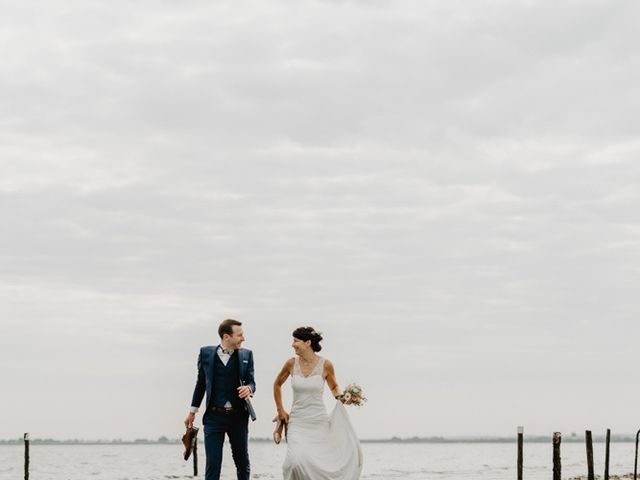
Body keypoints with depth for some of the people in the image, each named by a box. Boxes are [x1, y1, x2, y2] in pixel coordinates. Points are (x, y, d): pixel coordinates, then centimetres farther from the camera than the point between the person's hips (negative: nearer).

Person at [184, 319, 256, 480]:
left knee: (243, 462, 11)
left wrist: (248, 388, -20)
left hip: (238, 417, 2)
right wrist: (192, 411, 14)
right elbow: (201, 383, 11)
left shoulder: (246, 355, 4)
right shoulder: (206, 353, 2)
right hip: (214, 417, -2)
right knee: (213, 464, -7)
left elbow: (251, 381, 5)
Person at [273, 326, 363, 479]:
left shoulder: (325, 365, -4)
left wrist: (340, 397, -7)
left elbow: (334, 387, 14)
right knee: (297, 461, -22)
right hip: (298, 422, 0)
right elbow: (277, 384, 17)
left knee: (322, 463, -1)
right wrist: (280, 410, 13)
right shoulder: (291, 363, -1)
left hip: (319, 422, 0)